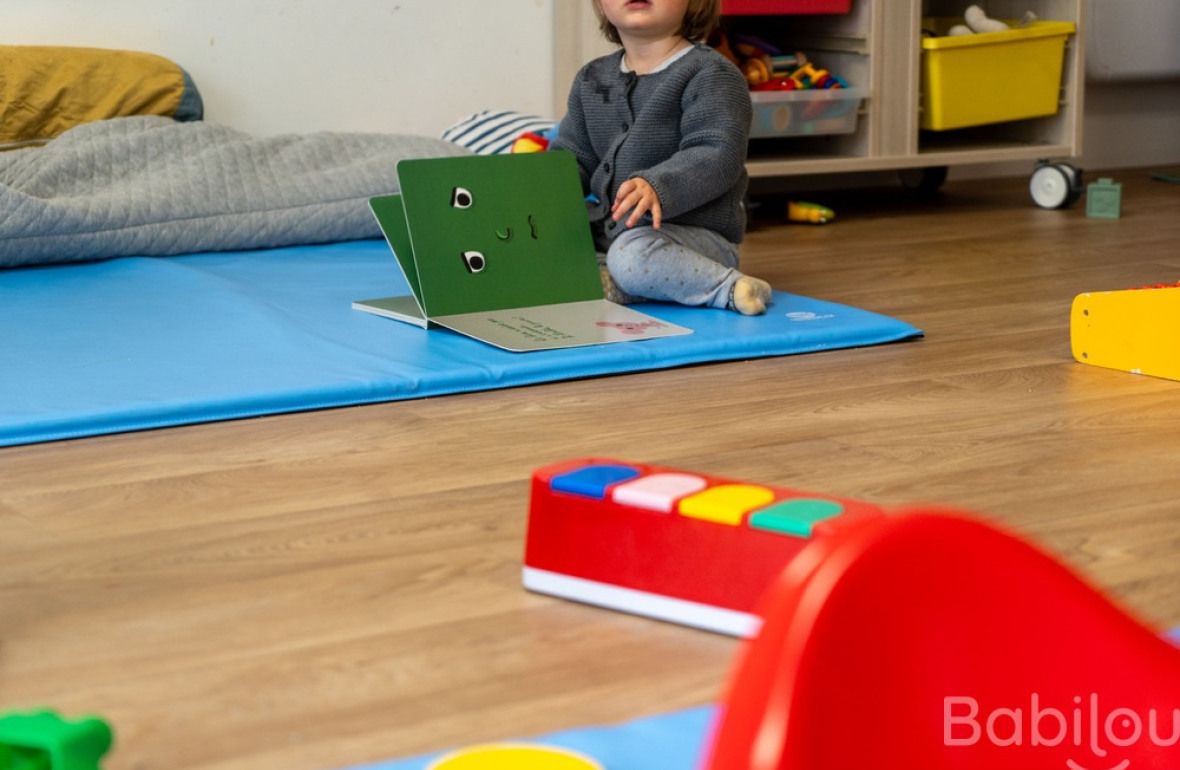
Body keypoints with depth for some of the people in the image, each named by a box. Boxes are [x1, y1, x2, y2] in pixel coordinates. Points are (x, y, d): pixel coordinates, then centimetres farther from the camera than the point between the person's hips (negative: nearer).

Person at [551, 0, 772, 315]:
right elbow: (572, 157, 16)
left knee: (633, 252, -37)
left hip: (693, 230, -7)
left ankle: (728, 285, -18)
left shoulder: (711, 74, -8)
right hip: (606, 228, 7)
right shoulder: (591, 79, 14)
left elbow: (717, 156, -20)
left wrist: (657, 186, -38)